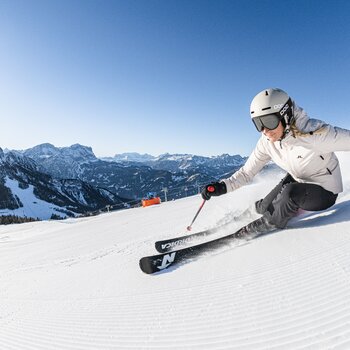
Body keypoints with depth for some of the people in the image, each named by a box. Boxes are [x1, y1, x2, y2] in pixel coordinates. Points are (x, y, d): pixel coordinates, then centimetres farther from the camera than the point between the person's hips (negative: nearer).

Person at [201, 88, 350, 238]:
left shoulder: (315, 133, -33)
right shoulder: (267, 142, -16)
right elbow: (247, 172, -12)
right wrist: (223, 186, -27)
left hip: (324, 192, -5)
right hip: (297, 181, 5)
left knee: (291, 192, -33)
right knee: (264, 207, 0)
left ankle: (270, 224, -5)